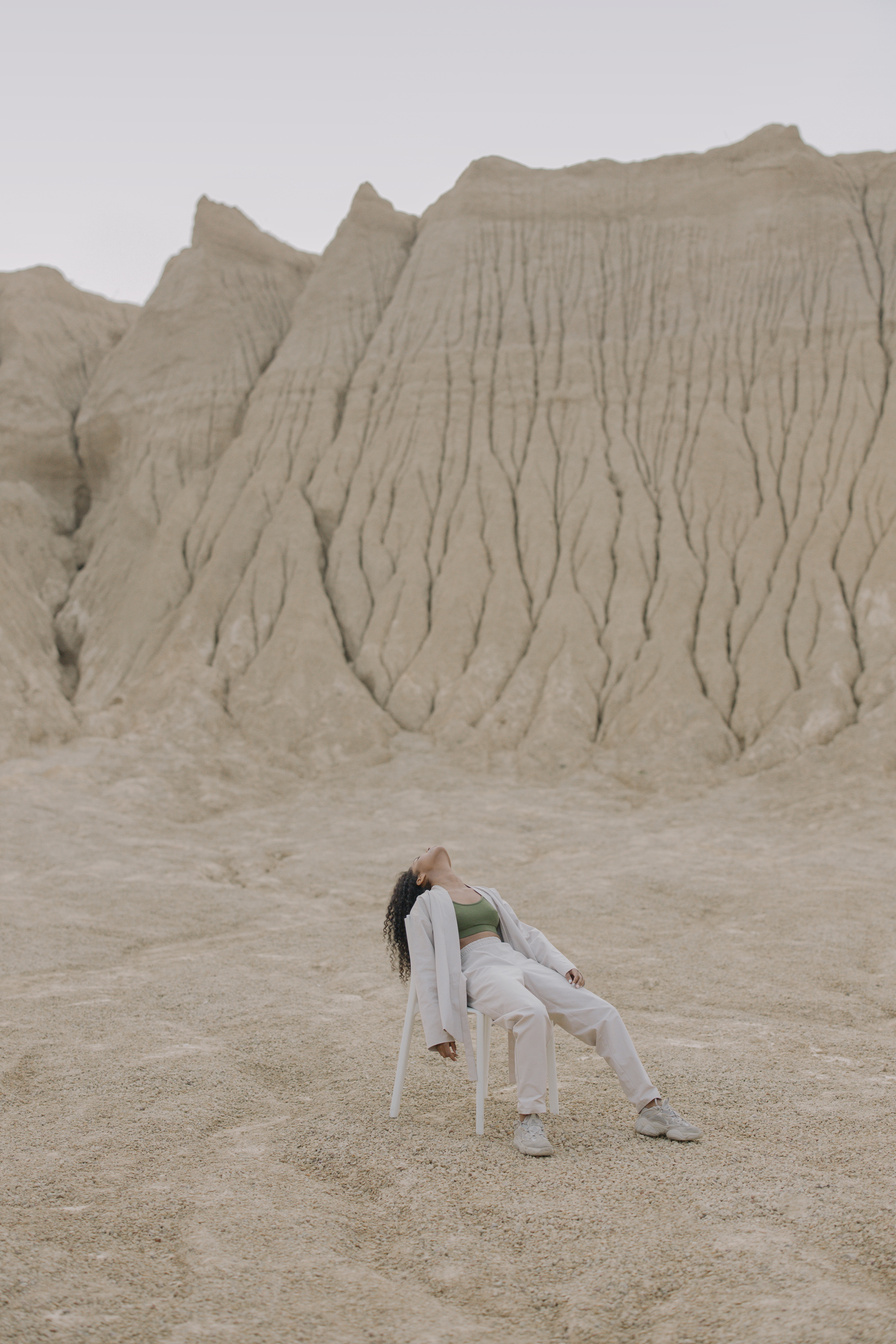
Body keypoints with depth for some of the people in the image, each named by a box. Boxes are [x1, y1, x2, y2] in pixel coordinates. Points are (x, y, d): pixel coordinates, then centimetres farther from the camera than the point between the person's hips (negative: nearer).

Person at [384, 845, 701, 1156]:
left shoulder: (487, 894, 30)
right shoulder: (425, 906, 13)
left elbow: (526, 935, 24)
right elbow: (425, 972, 5)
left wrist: (564, 966, 7)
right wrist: (438, 1031, -4)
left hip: (520, 963, 6)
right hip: (479, 972, -6)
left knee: (603, 1014, -12)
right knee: (532, 1013, -39)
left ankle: (649, 1107, -10)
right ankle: (528, 1119, -32)